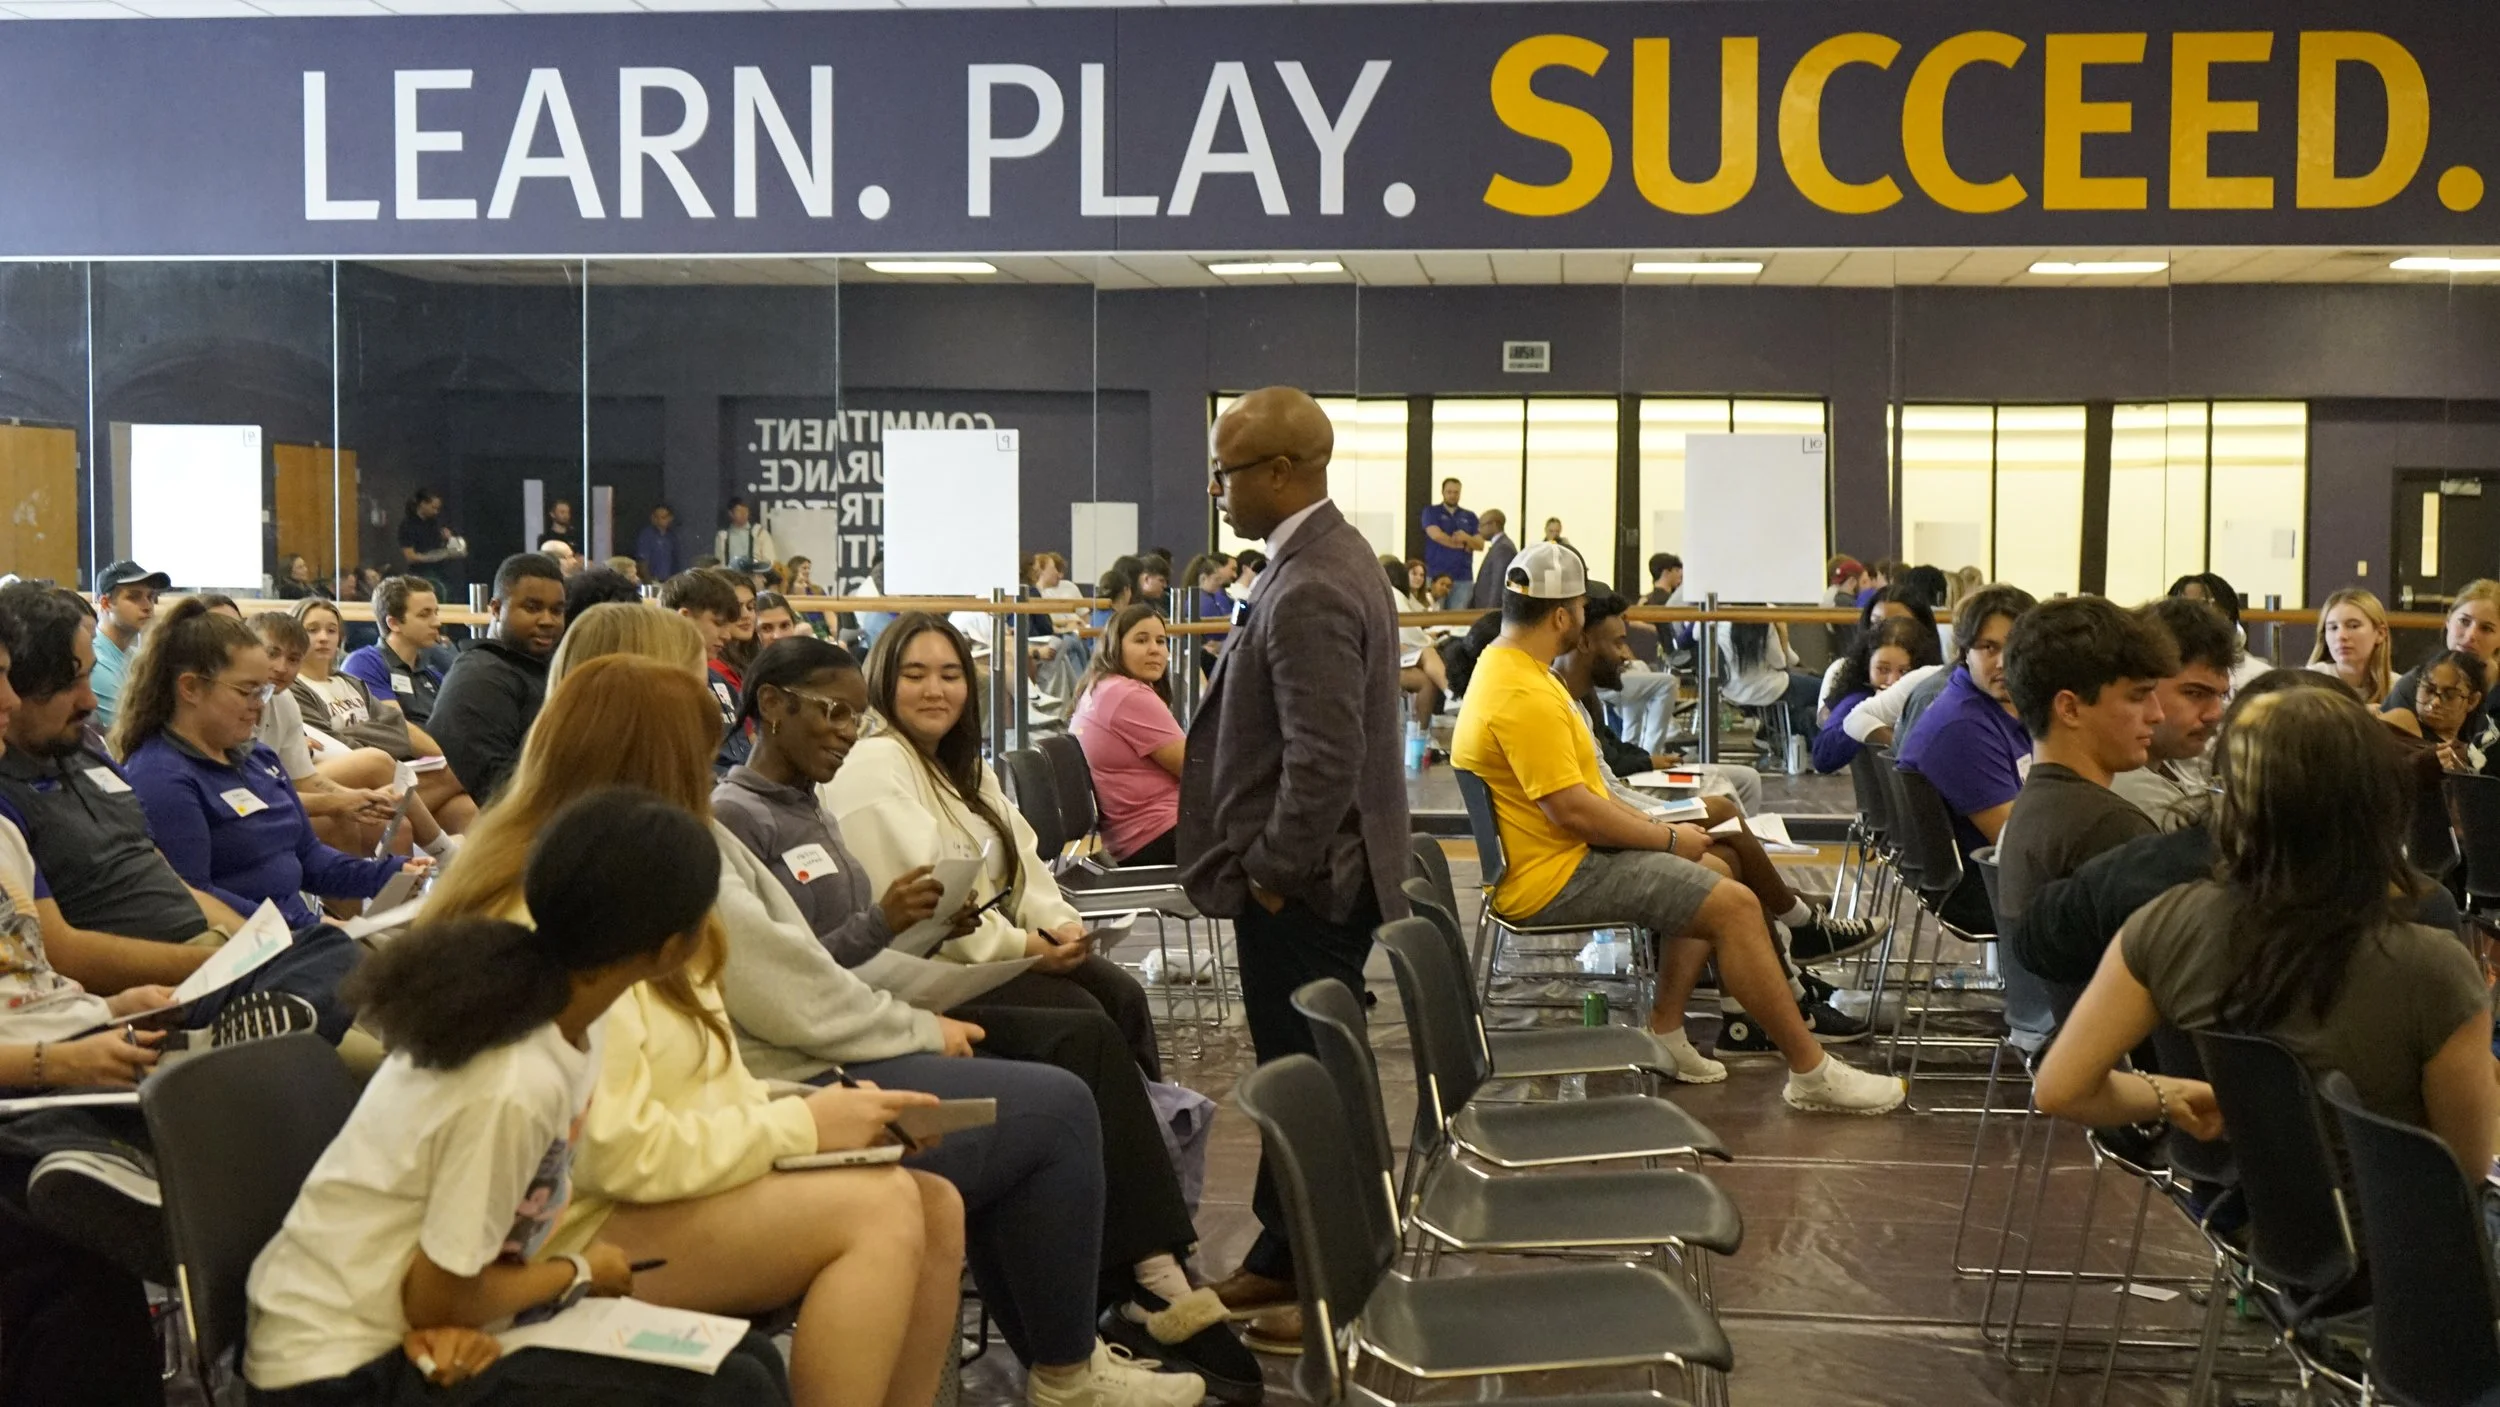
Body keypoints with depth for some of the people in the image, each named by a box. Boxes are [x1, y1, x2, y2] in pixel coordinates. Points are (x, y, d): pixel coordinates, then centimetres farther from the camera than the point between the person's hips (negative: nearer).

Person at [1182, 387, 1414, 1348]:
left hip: (1304, 887, -10)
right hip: (1319, 873, 10)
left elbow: (1324, 758, -27)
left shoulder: (1309, 591, -22)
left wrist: (1272, 873, -16)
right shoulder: (1329, 554, 10)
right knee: (1299, 1072, 18)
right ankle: (1283, 1259, 31)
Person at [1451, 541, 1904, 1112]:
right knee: (1734, 903, -14)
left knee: (1712, 872, 21)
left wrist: (1647, 826, 10)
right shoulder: (1523, 695, -23)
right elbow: (1570, 809, -27)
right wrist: (1667, 839, -14)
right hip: (1554, 878, -11)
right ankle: (1811, 1073, -6)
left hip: (1564, 855, 11)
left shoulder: (1505, 667, 11)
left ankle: (1665, 1030, 19)